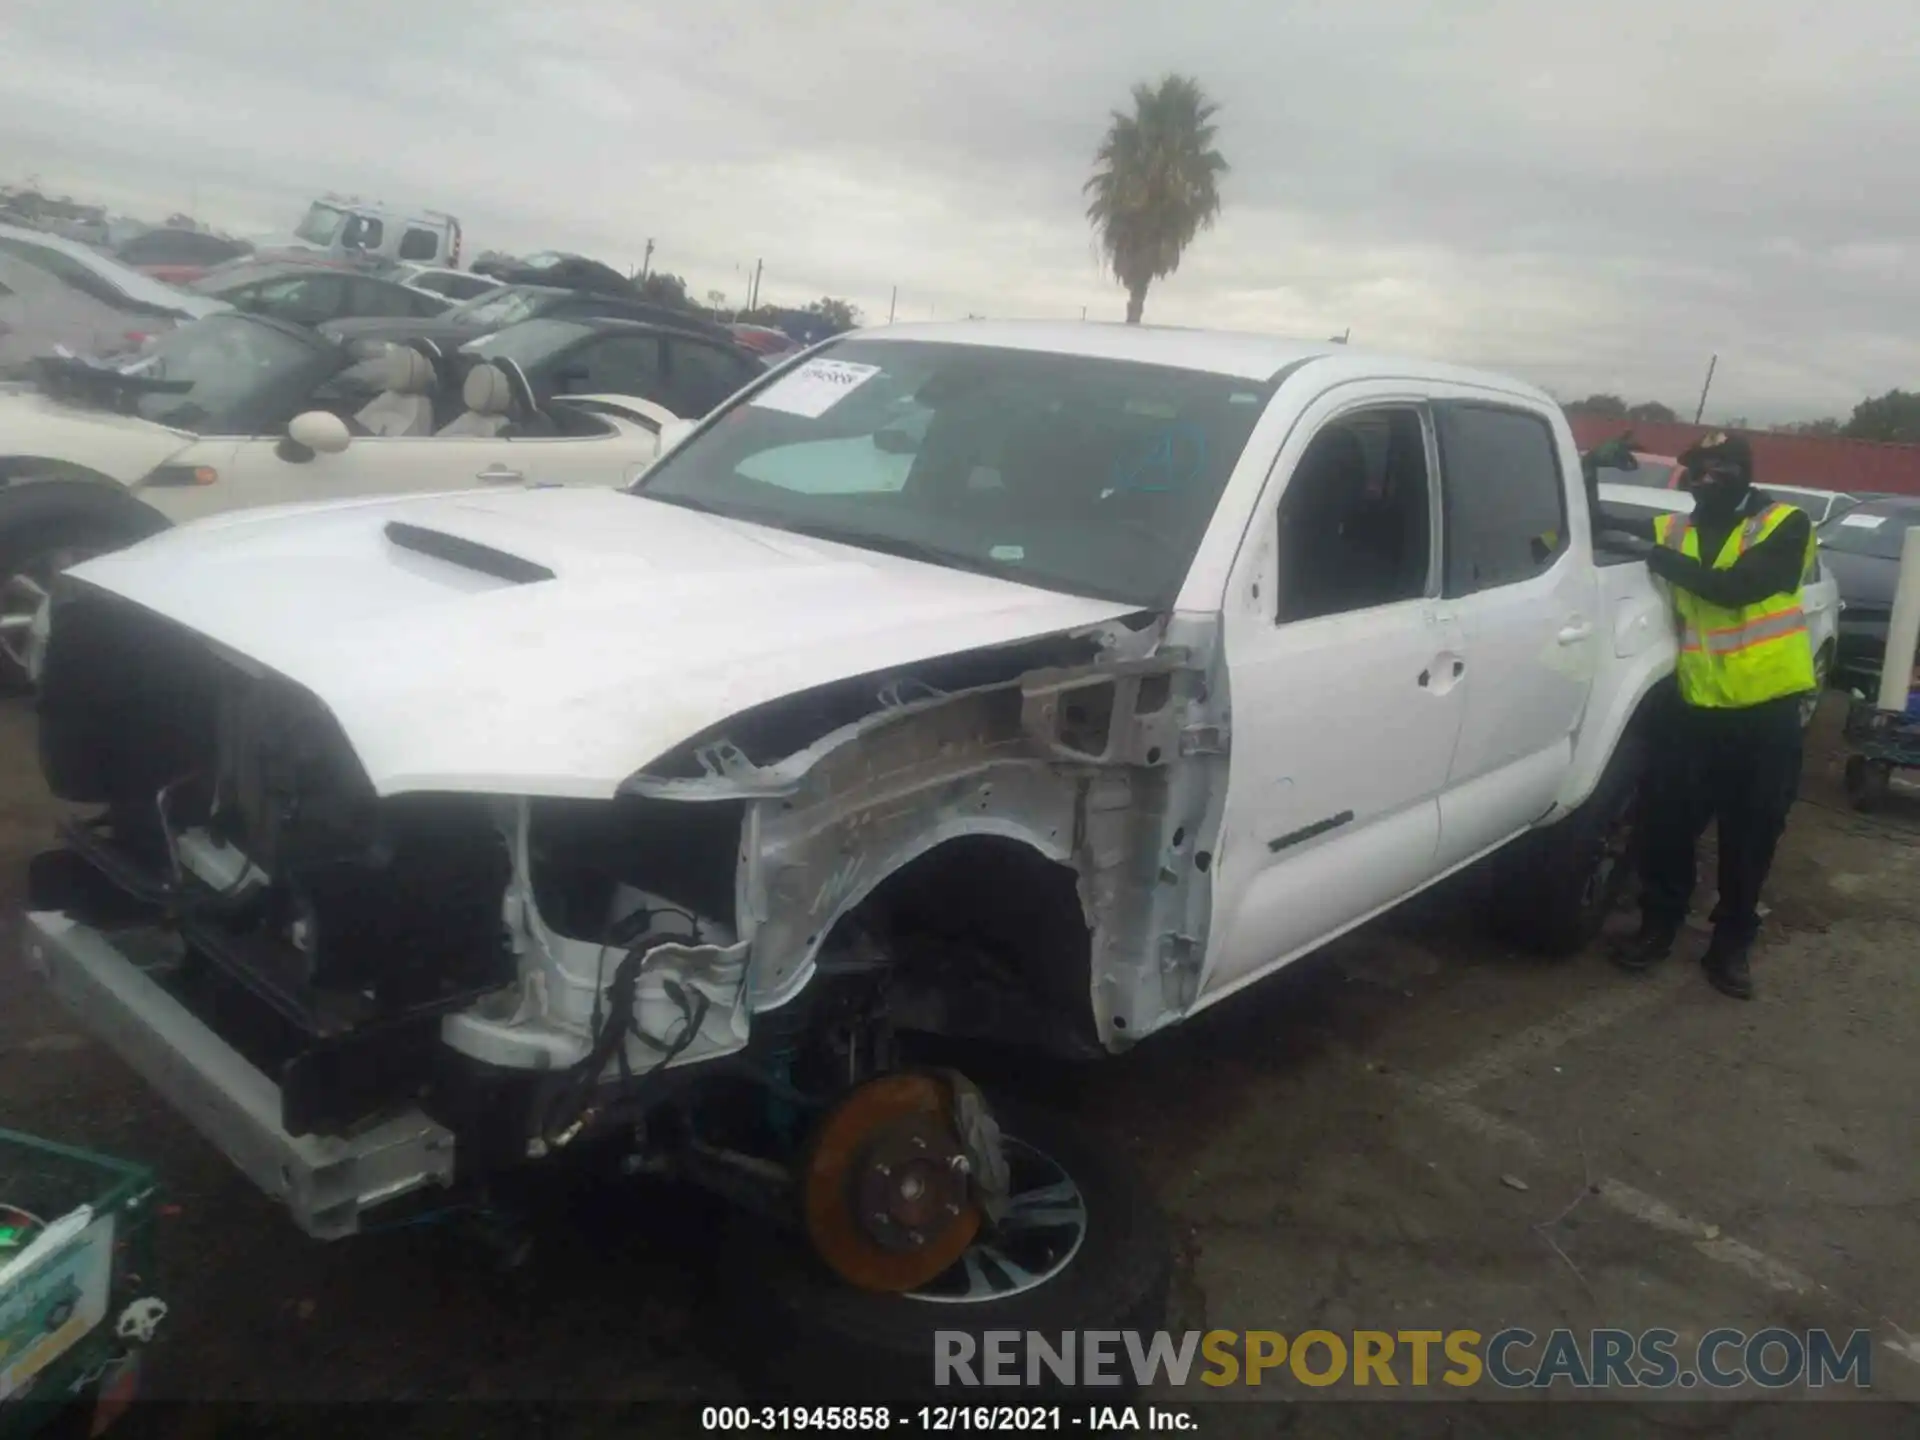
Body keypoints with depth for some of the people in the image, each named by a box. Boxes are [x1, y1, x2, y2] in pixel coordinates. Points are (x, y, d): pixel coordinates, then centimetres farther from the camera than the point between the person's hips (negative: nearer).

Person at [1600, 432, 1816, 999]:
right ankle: (1658, 926, 22)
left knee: (1751, 834, 9)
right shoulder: (1674, 529, 7)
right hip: (1695, 701, 2)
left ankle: (1732, 944, 23)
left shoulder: (1785, 526, -4)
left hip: (1766, 705, -2)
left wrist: (1659, 556, -23)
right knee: (1667, 820, 3)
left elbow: (1735, 587, -20)